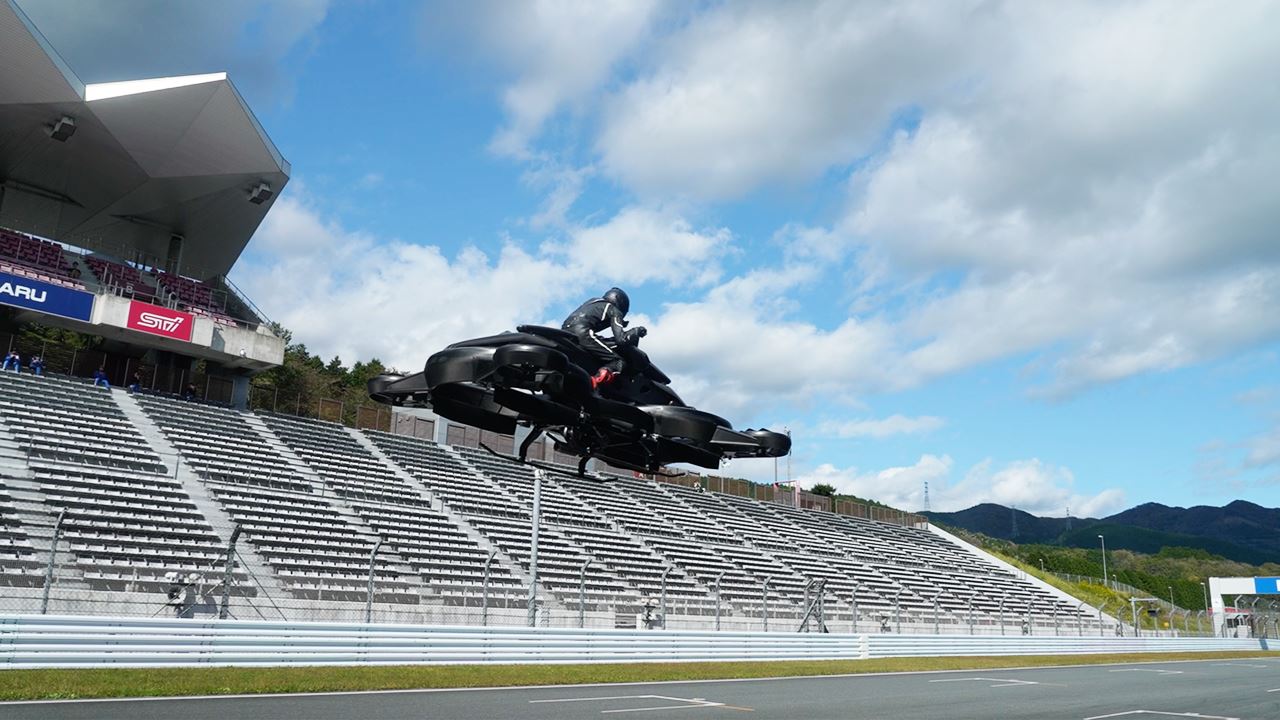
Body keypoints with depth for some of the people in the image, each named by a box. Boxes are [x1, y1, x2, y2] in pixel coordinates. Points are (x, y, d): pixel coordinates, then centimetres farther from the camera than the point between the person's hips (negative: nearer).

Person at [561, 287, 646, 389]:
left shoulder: (594, 301, 34)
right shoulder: (614, 310, 13)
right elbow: (621, 338, 0)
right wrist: (637, 331, 17)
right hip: (582, 333, -8)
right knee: (617, 363, -8)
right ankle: (591, 383, -34)